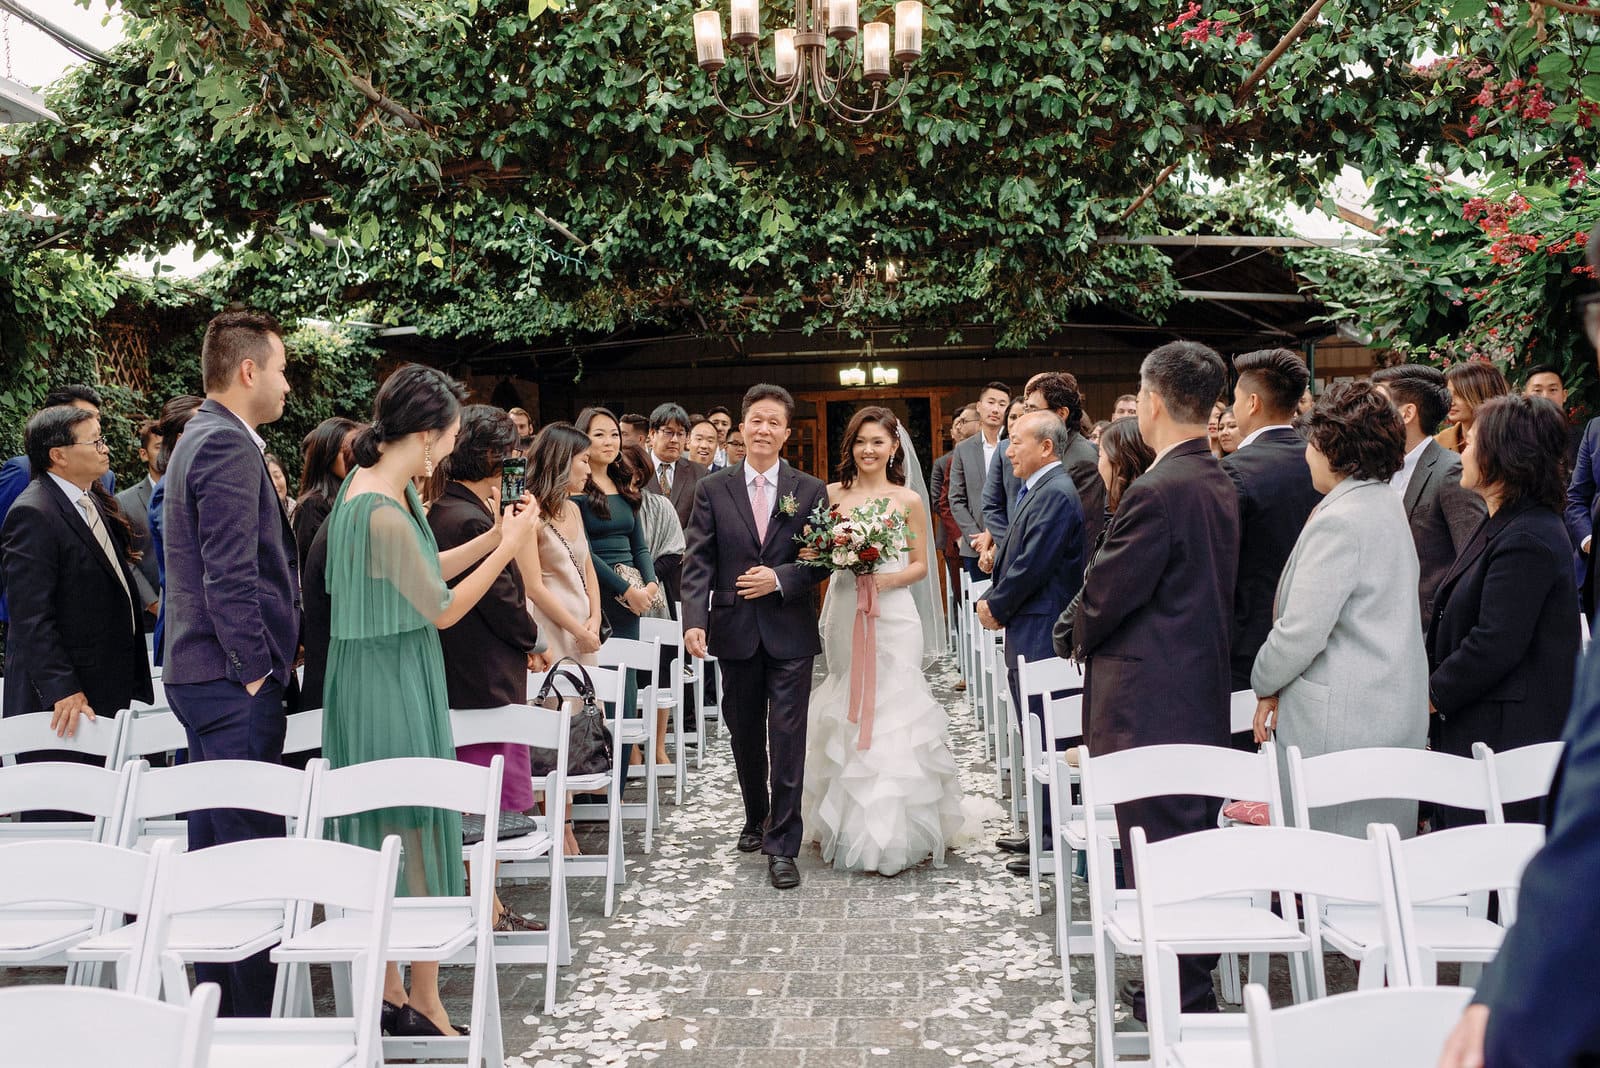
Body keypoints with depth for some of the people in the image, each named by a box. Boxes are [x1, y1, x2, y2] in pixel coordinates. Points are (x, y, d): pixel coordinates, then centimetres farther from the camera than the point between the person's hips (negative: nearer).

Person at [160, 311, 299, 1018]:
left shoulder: (204, 438, 17)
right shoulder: (228, 445, -15)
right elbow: (230, 576, -22)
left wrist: (270, 653, 21)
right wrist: (258, 667, -17)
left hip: (203, 674, 11)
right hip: (235, 680, -11)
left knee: (217, 841, 16)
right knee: (251, 840, -6)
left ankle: (217, 999, 28)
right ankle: (248, 1014, 1)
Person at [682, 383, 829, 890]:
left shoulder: (811, 491, 2)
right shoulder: (712, 490, 2)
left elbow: (824, 559, 0)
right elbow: (698, 562, -4)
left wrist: (780, 578, -16)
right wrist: (695, 620, -17)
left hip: (790, 632, -1)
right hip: (735, 631, 2)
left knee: (787, 738, -4)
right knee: (745, 735, 15)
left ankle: (782, 844, 5)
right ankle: (756, 818, 37)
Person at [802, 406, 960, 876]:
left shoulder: (909, 500, 3)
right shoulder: (832, 495, 6)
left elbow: (920, 564, 6)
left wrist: (887, 579, -12)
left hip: (893, 617, -1)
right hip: (844, 614, 1)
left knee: (892, 710, -3)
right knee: (846, 714, 5)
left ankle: (895, 833, 6)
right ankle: (847, 826, 19)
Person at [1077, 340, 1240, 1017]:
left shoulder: (1156, 492, -20)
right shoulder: (1220, 484, 9)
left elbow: (1105, 598, -16)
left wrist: (1085, 639, 6)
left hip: (1151, 705, -10)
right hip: (1205, 696, 10)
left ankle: (1182, 1003, 12)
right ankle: (1194, 990, 31)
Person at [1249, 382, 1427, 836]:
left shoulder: (1339, 520, -18)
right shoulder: (1386, 503, 12)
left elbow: (1300, 632, -19)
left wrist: (1265, 687, -1)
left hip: (1340, 722, -10)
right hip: (1395, 711, 10)